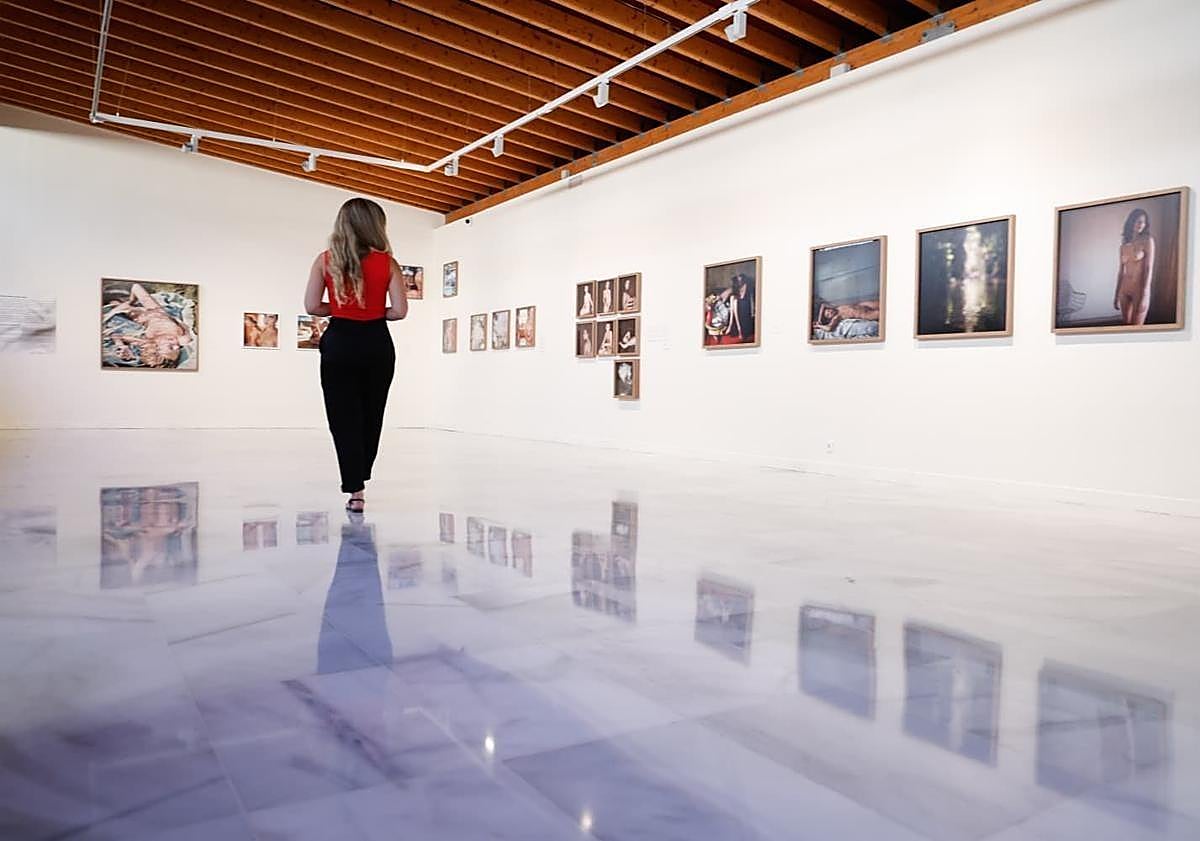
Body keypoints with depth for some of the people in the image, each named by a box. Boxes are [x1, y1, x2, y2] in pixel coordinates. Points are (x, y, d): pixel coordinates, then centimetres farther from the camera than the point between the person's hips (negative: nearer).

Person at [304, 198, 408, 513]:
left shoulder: (325, 260, -1)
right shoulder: (387, 263, -3)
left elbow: (312, 306, -6)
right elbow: (399, 310, -8)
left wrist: (340, 309, 11)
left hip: (339, 343, -1)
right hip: (377, 344, 1)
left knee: (344, 417, 4)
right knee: (371, 415, 17)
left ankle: (355, 490, 0)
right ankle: (360, 477, 31)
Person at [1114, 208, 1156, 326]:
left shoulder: (1147, 240, -4)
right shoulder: (1124, 245, 11)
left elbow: (1149, 268, -11)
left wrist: (1144, 296, -19)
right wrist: (1116, 295, 13)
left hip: (1140, 289, -5)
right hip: (1125, 289, 5)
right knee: (1125, 324, 10)